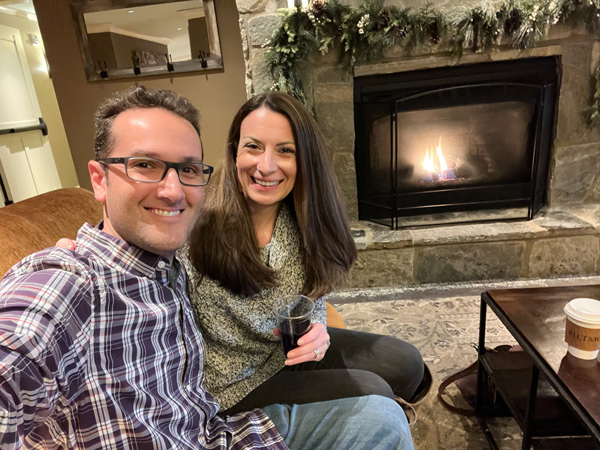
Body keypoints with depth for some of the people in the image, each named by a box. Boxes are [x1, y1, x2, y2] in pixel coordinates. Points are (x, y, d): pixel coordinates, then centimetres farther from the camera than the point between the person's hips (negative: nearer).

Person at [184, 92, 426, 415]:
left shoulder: (304, 224, -9)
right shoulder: (197, 226, -26)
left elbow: (313, 299, 3)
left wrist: (316, 333, -17)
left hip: (289, 352, 5)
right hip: (233, 386, -5)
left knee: (405, 362, 3)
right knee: (371, 392, -15)